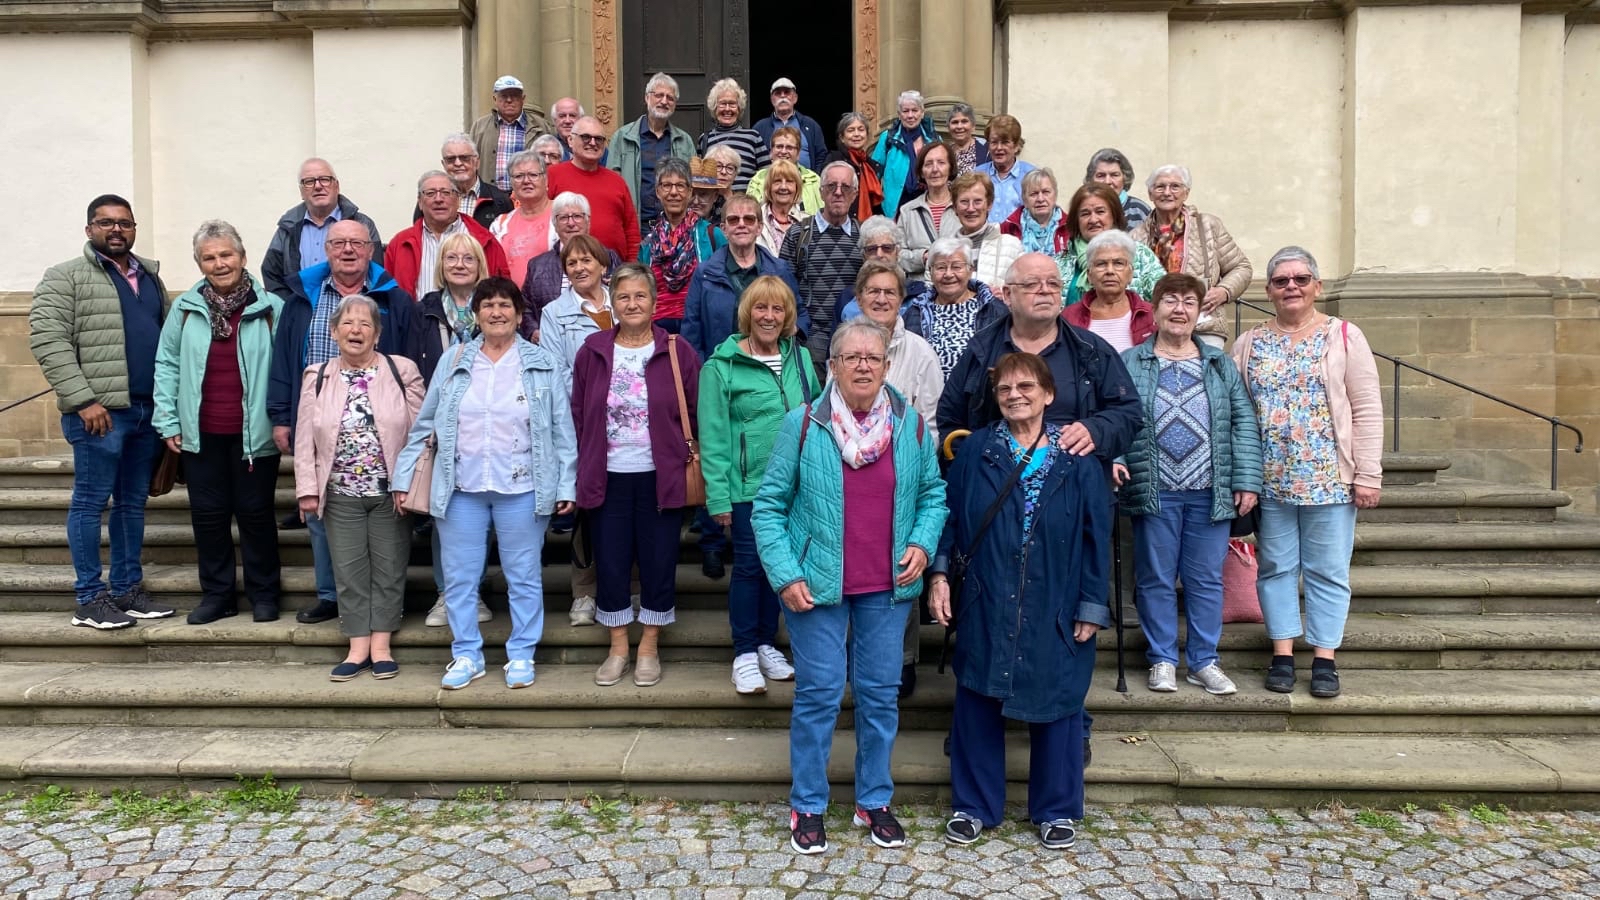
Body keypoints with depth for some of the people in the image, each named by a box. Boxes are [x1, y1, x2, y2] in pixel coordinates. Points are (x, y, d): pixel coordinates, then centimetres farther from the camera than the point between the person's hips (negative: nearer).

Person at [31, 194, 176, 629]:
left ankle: (128, 589, 21)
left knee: (133, 503, 12)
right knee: (90, 502, 1)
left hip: (148, 410, 6)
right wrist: (83, 399, -17)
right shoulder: (65, 277, -2)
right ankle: (90, 599, 9)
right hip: (100, 412, -6)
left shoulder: (150, 276, 17)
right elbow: (47, 339, -11)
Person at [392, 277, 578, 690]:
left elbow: (563, 430, 1)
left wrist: (566, 485, -4)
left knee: (524, 577, 7)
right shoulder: (453, 362, 7)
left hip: (522, 489, -2)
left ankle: (521, 655, 21)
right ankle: (466, 655, 23)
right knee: (459, 578, 8)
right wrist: (403, 476, 7)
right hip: (461, 489, 2)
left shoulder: (544, 364, 1)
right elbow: (423, 424, 10)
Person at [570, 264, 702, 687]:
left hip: (661, 478, -1)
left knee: (658, 563, 6)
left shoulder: (678, 351, -1)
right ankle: (618, 649, 24)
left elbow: (696, 414, 1)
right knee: (610, 563, 8)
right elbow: (578, 415, 6)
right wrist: (585, 469, 3)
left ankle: (649, 649, 23)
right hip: (608, 477, 2)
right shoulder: (592, 351, 4)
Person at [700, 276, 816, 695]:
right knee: (749, 566, 2)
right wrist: (718, 496, -12)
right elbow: (712, 437, -9)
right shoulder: (722, 366, -7)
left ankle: (767, 644, 28)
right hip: (748, 487, -4)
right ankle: (745, 653, 16)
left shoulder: (800, 358, 7)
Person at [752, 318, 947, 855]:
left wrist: (923, 543, -6)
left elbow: (933, 494, 11)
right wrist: (785, 575, -11)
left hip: (887, 588, 3)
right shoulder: (803, 424, -8)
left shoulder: (911, 425, 0)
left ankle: (875, 802, 30)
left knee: (880, 693, 11)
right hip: (817, 586, -3)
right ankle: (807, 807, 22)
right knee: (818, 695, 4)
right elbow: (768, 506, -4)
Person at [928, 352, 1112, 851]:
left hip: (1054, 610, 0)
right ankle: (973, 805, 24)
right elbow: (949, 513, 4)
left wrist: (1092, 606, -4)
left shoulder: (1077, 459, 0)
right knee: (977, 702, 8)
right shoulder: (975, 450, 2)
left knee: (1055, 703, 9)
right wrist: (939, 573, -5)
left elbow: (1096, 535, 0)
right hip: (985, 606, 1)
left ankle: (1057, 810, 27)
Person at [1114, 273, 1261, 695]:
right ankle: (1162, 660, 19)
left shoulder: (1221, 366, 11)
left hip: (1210, 494, 2)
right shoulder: (1129, 365, 5)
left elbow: (1243, 424, 7)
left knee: (1207, 580, 8)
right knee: (1156, 579, 6)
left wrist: (1247, 481, -1)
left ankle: (1204, 661, 20)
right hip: (1154, 493, -1)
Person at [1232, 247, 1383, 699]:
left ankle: (1324, 659, 13)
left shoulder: (1344, 337, 1)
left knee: (1327, 571, 5)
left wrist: (1368, 475, -9)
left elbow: (1367, 410, -3)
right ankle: (1282, 654, 17)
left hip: (1330, 478, -2)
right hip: (1269, 480, 2)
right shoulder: (1249, 344, 8)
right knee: (1276, 567, 8)